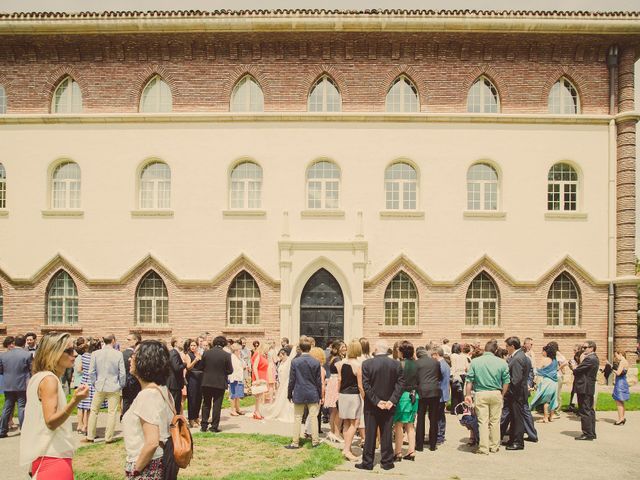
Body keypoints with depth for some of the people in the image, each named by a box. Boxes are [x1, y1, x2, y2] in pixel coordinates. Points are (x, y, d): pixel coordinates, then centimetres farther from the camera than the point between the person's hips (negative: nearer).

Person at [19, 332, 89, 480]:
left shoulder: (39, 377, 12)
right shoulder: (49, 379, -17)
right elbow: (51, 422, -25)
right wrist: (75, 401, -36)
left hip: (49, 456, 10)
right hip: (53, 458, -10)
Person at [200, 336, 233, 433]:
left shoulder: (206, 353, -4)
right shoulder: (226, 355, -12)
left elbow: (202, 367, 2)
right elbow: (230, 370, -7)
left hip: (206, 382, 2)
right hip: (220, 383, -2)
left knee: (206, 404, 15)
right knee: (217, 405, 7)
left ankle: (204, 425, 16)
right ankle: (214, 426, 8)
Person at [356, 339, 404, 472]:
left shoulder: (366, 363, -11)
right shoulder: (396, 364, -4)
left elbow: (366, 385, -13)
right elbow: (400, 384, -8)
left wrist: (376, 401, -11)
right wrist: (392, 400, -9)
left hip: (371, 406, -2)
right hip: (389, 405, 2)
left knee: (370, 434, 7)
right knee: (386, 434, 11)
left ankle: (367, 463, 13)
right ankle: (387, 462, 16)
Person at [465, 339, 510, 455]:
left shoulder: (475, 362, -3)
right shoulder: (502, 363, -2)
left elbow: (469, 380, -3)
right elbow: (506, 381, 1)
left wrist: (468, 395, 2)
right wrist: (502, 395, 12)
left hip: (480, 394, -1)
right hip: (496, 394, 1)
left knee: (483, 421, 3)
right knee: (495, 421, 12)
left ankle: (484, 448, 4)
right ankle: (494, 446, 21)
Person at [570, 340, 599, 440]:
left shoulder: (589, 359, -19)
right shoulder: (594, 358, 14)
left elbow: (576, 371, -20)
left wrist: (580, 362, -3)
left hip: (584, 388, -10)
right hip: (589, 388, 10)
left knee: (584, 412, -5)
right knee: (590, 411, 14)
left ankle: (587, 434, -2)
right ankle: (592, 433, 21)